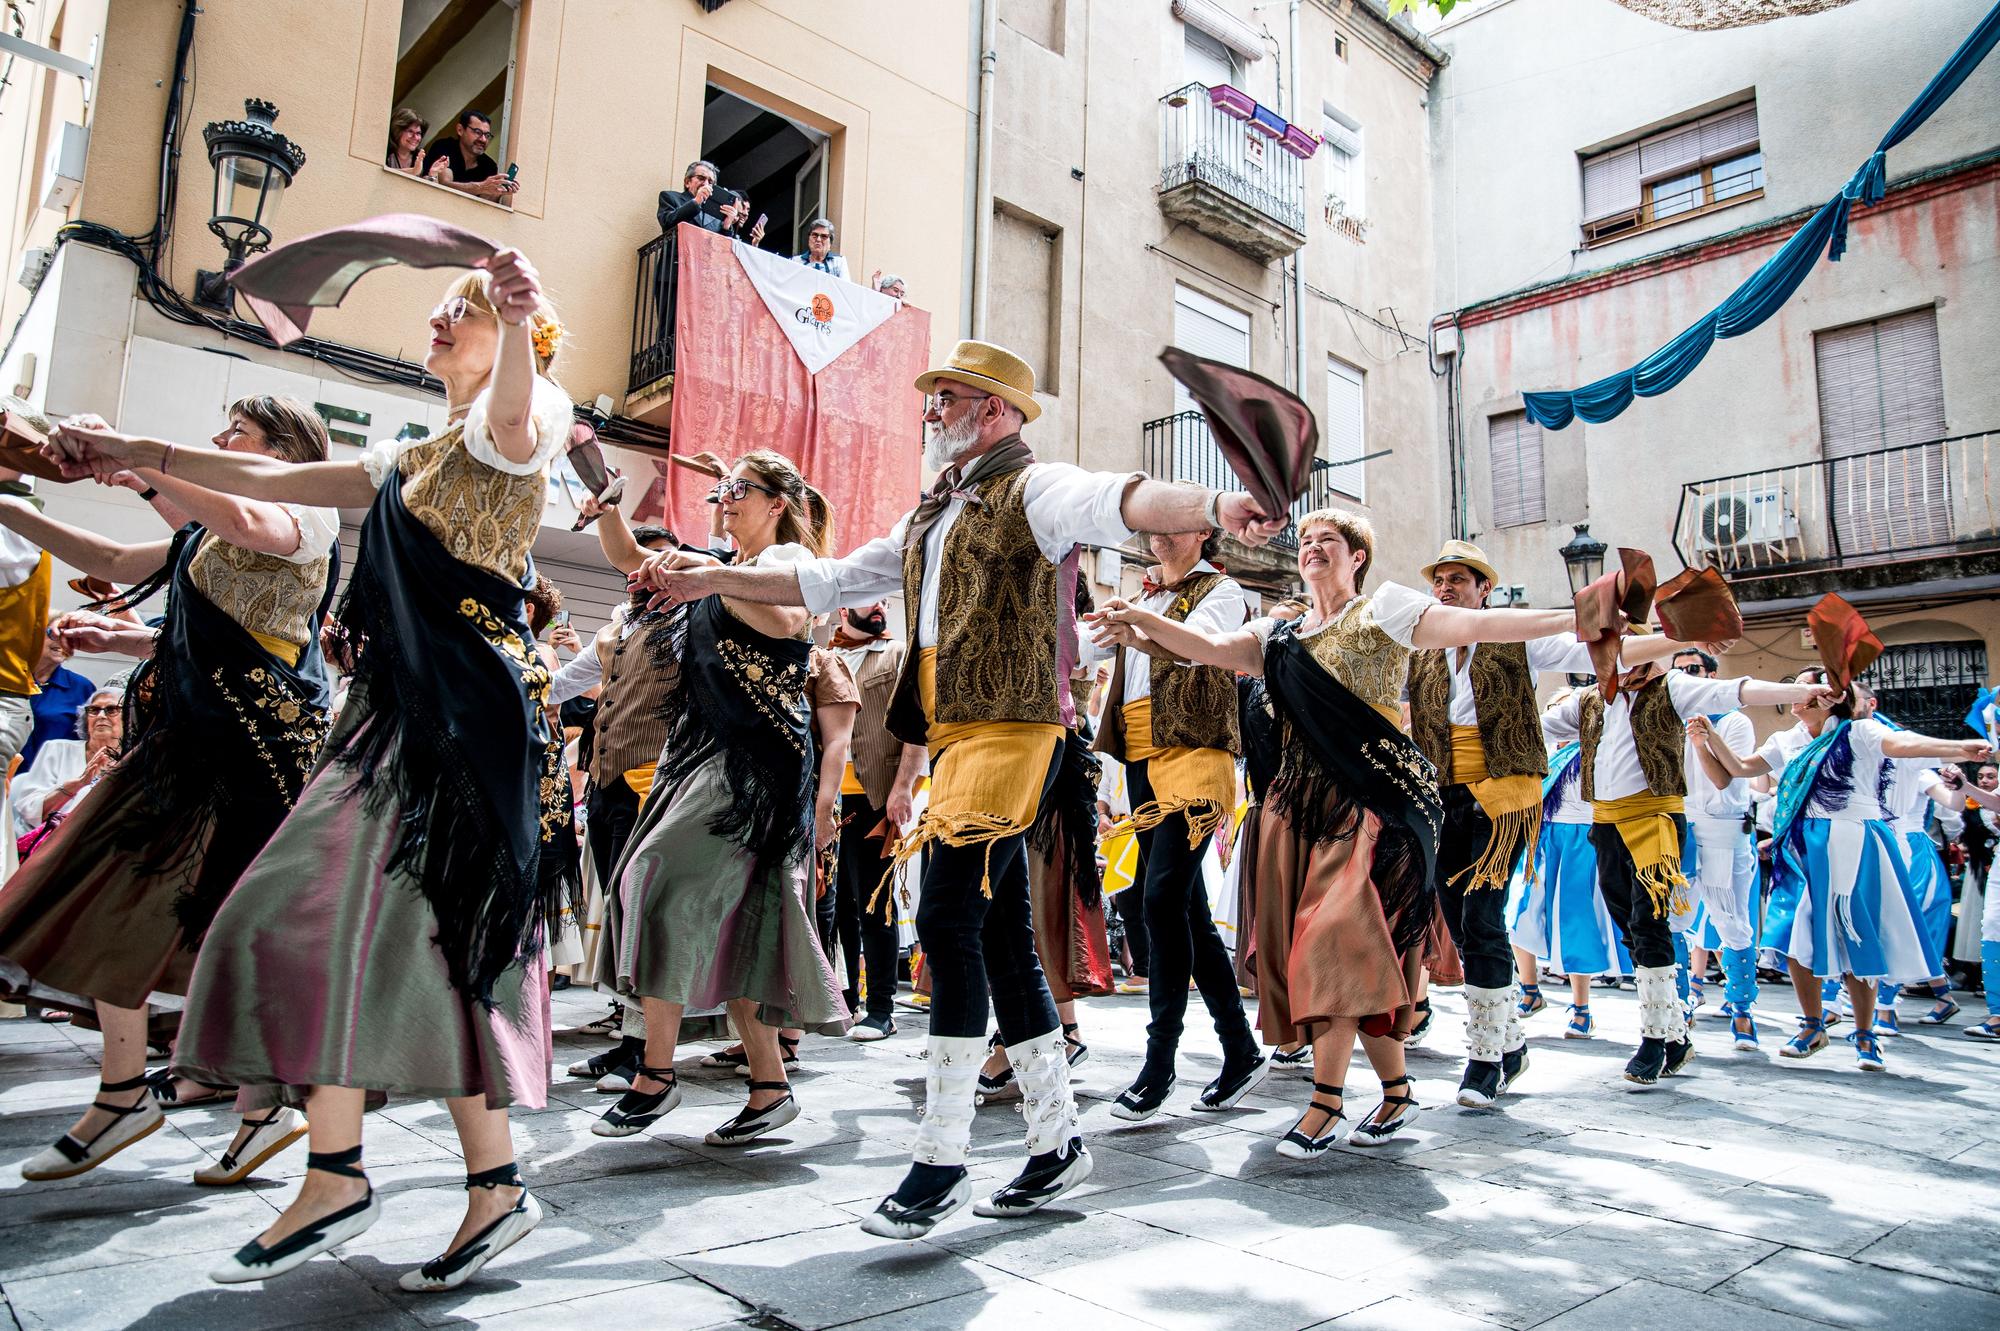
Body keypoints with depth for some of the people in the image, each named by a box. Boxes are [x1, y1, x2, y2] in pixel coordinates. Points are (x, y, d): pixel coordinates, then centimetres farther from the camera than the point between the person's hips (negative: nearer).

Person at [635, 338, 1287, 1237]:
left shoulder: (1029, 488, -2)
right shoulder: (931, 518, 24)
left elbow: (1116, 500, -24)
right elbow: (829, 582, 28)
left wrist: (1212, 507, -44)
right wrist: (710, 581, 29)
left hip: (1008, 731, -8)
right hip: (953, 737, 8)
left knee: (949, 922, -14)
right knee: (1001, 941, 8)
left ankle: (942, 1158, -3)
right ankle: (1056, 1142, 19)